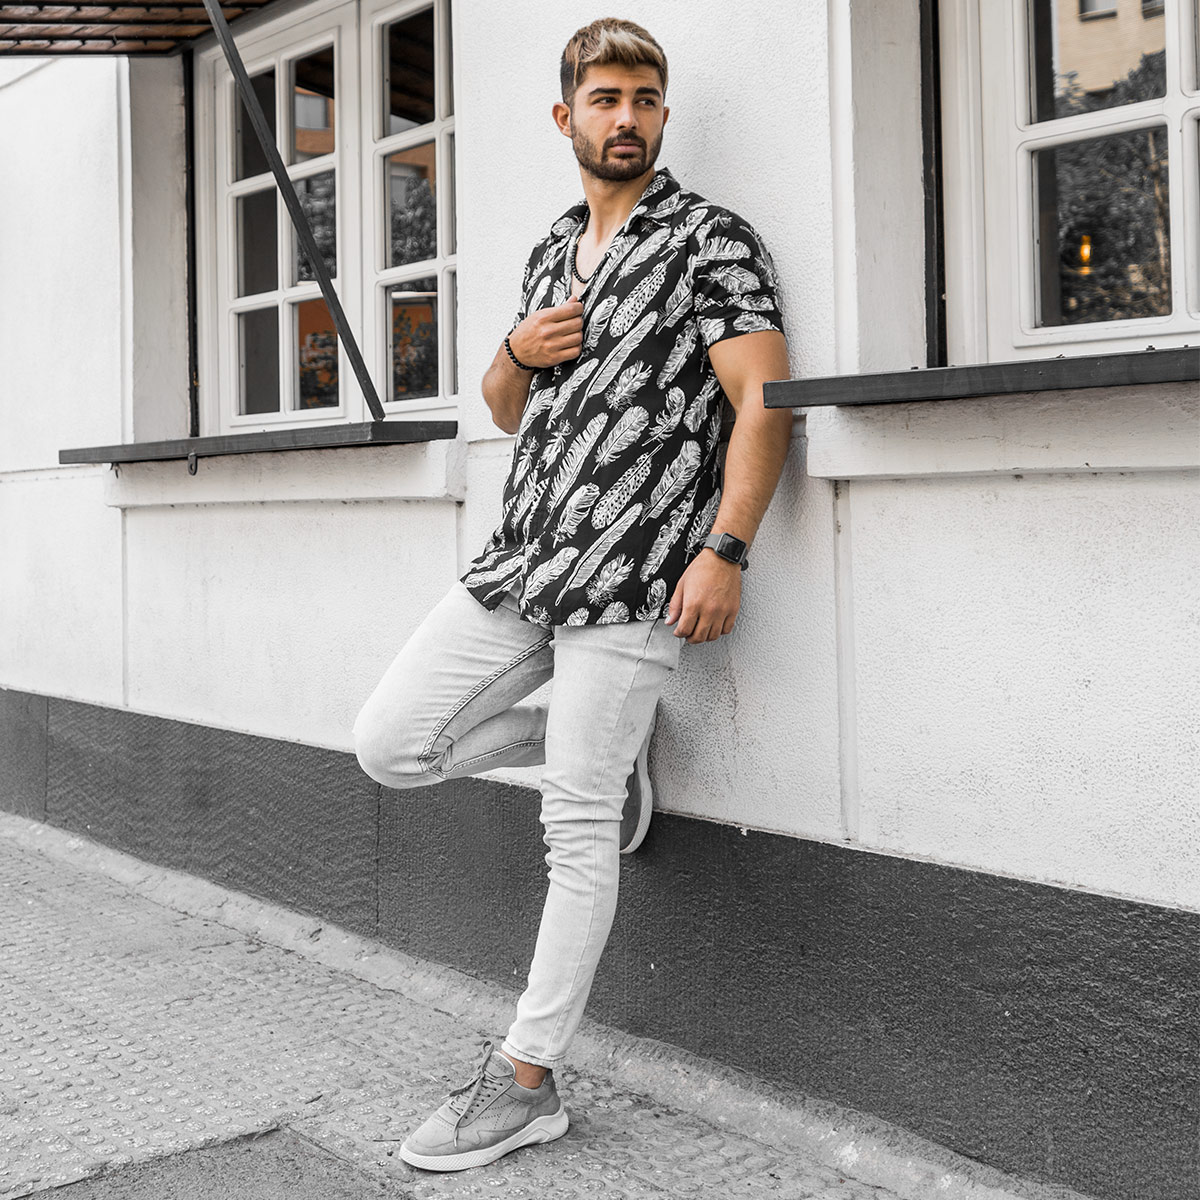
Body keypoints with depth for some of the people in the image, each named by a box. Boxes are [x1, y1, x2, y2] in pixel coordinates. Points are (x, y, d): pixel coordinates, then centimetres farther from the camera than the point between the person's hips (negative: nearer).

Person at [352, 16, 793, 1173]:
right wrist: (517, 352, 4)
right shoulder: (551, 249, 20)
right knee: (389, 745, 4)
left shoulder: (709, 240, -1)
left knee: (577, 832, -4)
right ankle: (598, 748, 22)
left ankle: (524, 1080, 7)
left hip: (629, 572, -7)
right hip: (517, 558, 7)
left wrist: (724, 549, -22)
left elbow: (762, 404, -10)